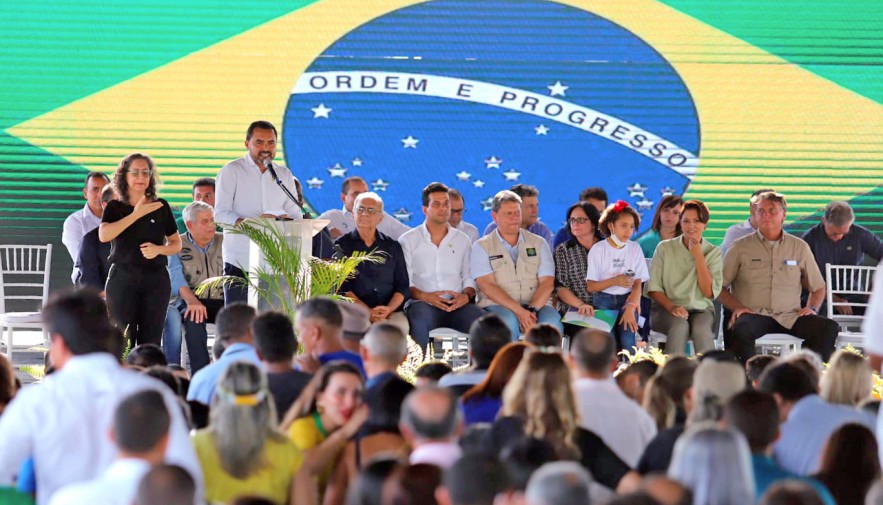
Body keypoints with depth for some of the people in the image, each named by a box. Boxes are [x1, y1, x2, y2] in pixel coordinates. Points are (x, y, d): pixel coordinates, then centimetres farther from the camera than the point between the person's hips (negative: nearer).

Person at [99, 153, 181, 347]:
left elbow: (176, 244, 13)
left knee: (151, 340, -1)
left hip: (155, 279, 1)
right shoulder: (115, 207, 6)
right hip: (122, 278, -1)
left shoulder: (161, 207, 10)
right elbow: (103, 235, -13)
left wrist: (158, 249, -8)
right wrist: (136, 214, -10)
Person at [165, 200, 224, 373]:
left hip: (219, 300, 2)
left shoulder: (223, 242, 14)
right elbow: (176, 276, -8)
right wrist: (191, 301, -28)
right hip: (187, 300, -2)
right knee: (194, 318, -36)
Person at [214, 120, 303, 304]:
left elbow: (295, 213, 14)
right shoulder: (231, 171, 3)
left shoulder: (284, 174, 17)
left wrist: (287, 220, -11)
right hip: (240, 261, -3)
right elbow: (220, 214, -6)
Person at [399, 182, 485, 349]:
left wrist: (466, 295, -5)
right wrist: (424, 296, -16)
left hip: (456, 304, 3)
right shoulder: (408, 240, 11)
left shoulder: (462, 240, 21)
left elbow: (469, 277, 18)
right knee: (419, 317, -40)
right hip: (423, 304, -3)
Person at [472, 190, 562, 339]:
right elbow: (487, 286, -4)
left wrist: (532, 310, -14)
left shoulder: (539, 243, 18)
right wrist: (519, 311, -18)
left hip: (537, 304, 2)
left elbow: (547, 283, 7)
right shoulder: (481, 247, 10)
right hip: (498, 305, -2)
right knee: (508, 322, -39)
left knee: (552, 322, -33)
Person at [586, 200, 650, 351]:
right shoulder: (598, 249, 1)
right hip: (604, 300, -1)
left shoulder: (634, 248, 7)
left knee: (627, 340, -22)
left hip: (627, 299, 2)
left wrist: (630, 308, -16)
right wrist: (614, 281, -18)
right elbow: (590, 286, -3)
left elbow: (638, 284, 0)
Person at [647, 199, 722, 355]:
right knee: (679, 325, -36)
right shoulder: (665, 248, 6)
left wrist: (698, 255, -6)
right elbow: (654, 288, 2)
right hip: (666, 310, -1)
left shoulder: (713, 252, 7)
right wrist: (671, 307, -17)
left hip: (701, 310, 1)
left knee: (701, 329, -35)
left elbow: (709, 292, -4)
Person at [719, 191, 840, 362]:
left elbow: (818, 287, 23)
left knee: (829, 328, -24)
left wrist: (812, 308, 3)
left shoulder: (799, 247, 15)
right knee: (740, 330, -39)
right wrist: (737, 307, -7)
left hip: (790, 316, 3)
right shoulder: (740, 247, 9)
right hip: (754, 314, -2)